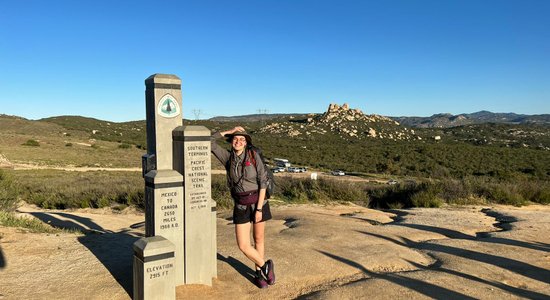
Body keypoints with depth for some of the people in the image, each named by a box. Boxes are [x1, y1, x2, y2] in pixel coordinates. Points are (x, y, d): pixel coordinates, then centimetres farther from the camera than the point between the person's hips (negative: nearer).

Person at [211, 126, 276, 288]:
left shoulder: (254, 155, -9)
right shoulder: (227, 157, -1)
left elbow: (263, 181, -11)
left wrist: (259, 208, -14)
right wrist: (229, 131, -7)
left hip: (258, 201, -2)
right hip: (241, 205, 2)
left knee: (258, 238, 13)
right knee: (243, 245, -3)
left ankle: (259, 273, 33)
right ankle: (265, 265, 23)